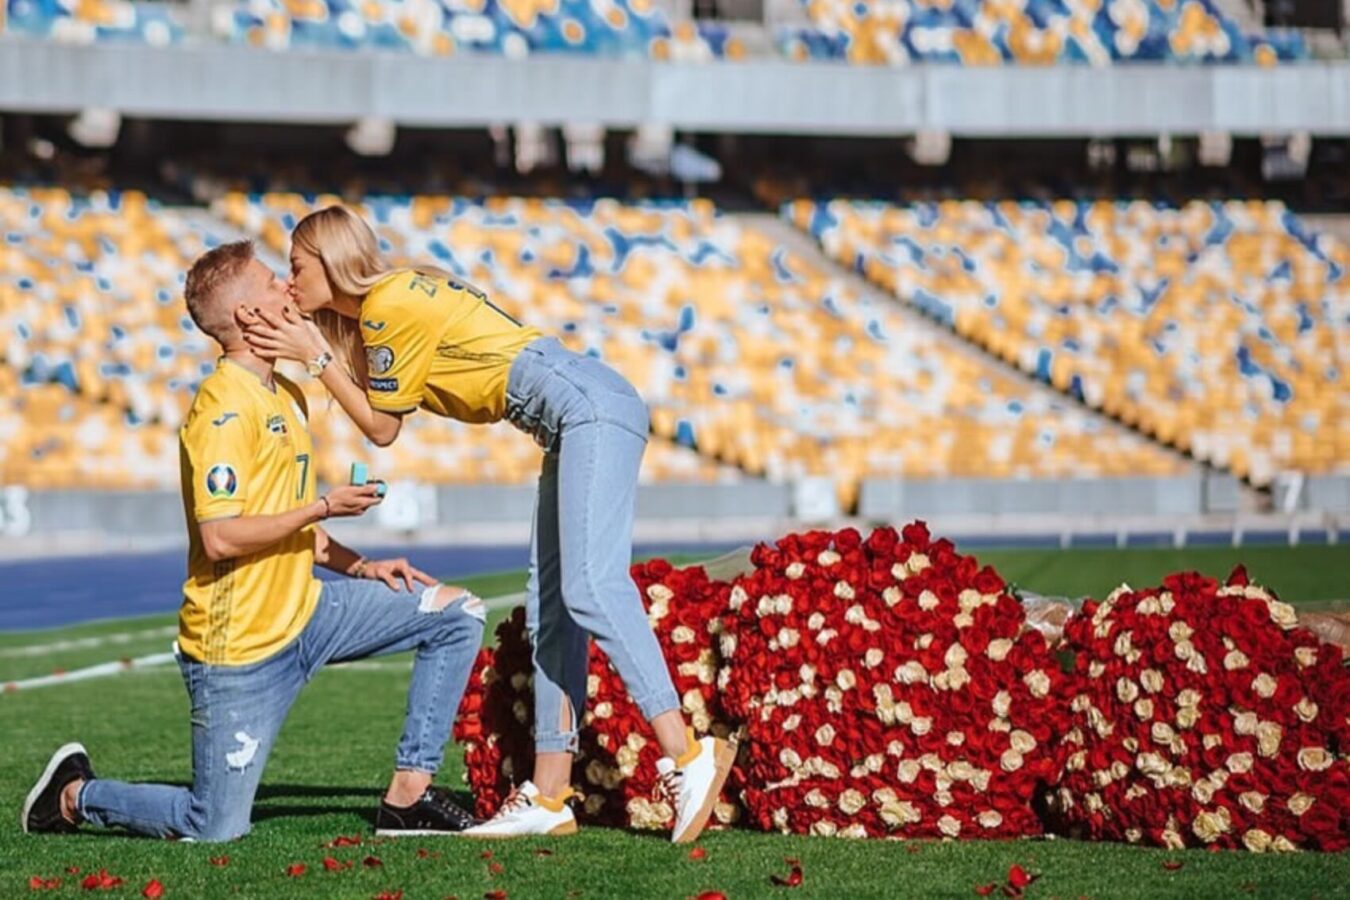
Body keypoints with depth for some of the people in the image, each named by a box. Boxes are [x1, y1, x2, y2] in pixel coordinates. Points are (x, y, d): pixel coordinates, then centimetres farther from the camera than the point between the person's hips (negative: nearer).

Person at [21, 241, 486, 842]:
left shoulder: (285, 395, 11)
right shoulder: (224, 408, -18)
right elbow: (221, 537, -25)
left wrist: (358, 566, 9)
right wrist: (323, 507, -17)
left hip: (301, 616, 9)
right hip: (238, 646, -9)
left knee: (456, 614, 4)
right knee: (214, 830, -6)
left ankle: (408, 798, 5)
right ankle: (75, 794, 20)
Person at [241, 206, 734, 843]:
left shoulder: (390, 305, -7)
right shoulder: (388, 305, 22)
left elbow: (381, 427, -1)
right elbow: (387, 425, 17)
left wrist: (315, 356, 4)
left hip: (589, 406, -10)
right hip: (577, 425, 10)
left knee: (589, 589, -21)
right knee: (549, 610, 4)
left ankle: (686, 757, -30)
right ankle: (548, 798, 1)